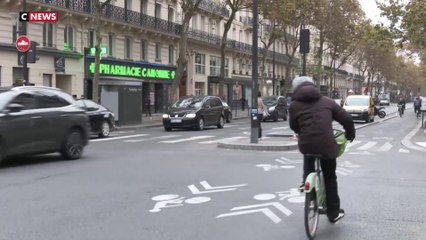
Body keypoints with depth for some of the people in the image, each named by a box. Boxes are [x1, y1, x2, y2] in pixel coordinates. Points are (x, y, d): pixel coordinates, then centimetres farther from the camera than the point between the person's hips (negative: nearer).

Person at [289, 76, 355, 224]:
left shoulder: (294, 105, 8)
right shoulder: (326, 101, 12)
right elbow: (346, 118, 10)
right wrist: (350, 134, 29)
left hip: (306, 144, 0)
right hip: (327, 145, 0)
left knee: (308, 157, 38)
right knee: (330, 179, 16)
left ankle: (307, 182, 25)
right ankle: (333, 213, 22)